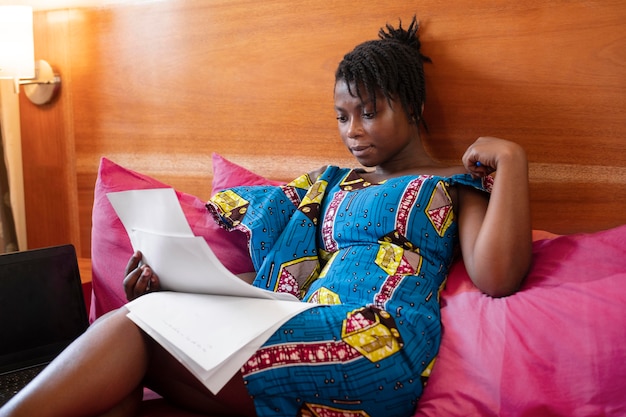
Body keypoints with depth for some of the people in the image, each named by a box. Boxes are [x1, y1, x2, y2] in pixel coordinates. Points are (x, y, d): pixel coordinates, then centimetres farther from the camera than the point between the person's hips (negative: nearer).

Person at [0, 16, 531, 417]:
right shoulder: (332, 185, 26)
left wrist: (510, 158, -2)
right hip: (303, 340, 6)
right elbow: (284, 269, 20)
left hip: (378, 346, -5)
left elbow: (497, 277, -7)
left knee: (139, 328, -21)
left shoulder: (456, 184, 12)